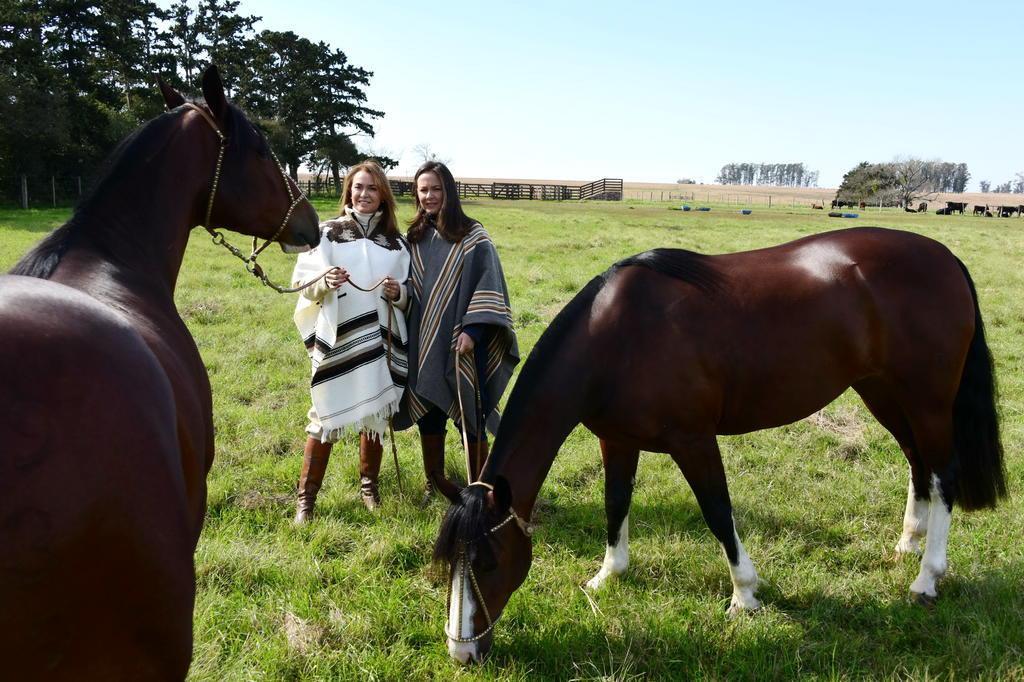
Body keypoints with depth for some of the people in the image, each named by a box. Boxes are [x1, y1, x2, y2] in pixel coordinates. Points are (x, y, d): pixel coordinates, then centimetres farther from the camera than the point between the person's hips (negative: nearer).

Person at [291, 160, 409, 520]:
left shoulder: (395, 243, 9)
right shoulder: (328, 233, 1)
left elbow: (410, 295, 12)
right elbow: (303, 282, -2)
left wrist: (399, 292, -10)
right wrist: (325, 281, -22)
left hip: (380, 339, 3)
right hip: (337, 338, -3)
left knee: (375, 416, 11)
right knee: (325, 417, -1)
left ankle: (369, 485, 30)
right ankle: (306, 498, 10)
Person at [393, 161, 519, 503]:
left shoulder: (471, 235, -4)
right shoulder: (414, 236, 9)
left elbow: (488, 286, -9)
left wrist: (472, 330, -17)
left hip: (460, 343, -4)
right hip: (423, 342, 4)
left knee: (469, 413, 2)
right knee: (428, 413, 12)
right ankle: (433, 484, 27)